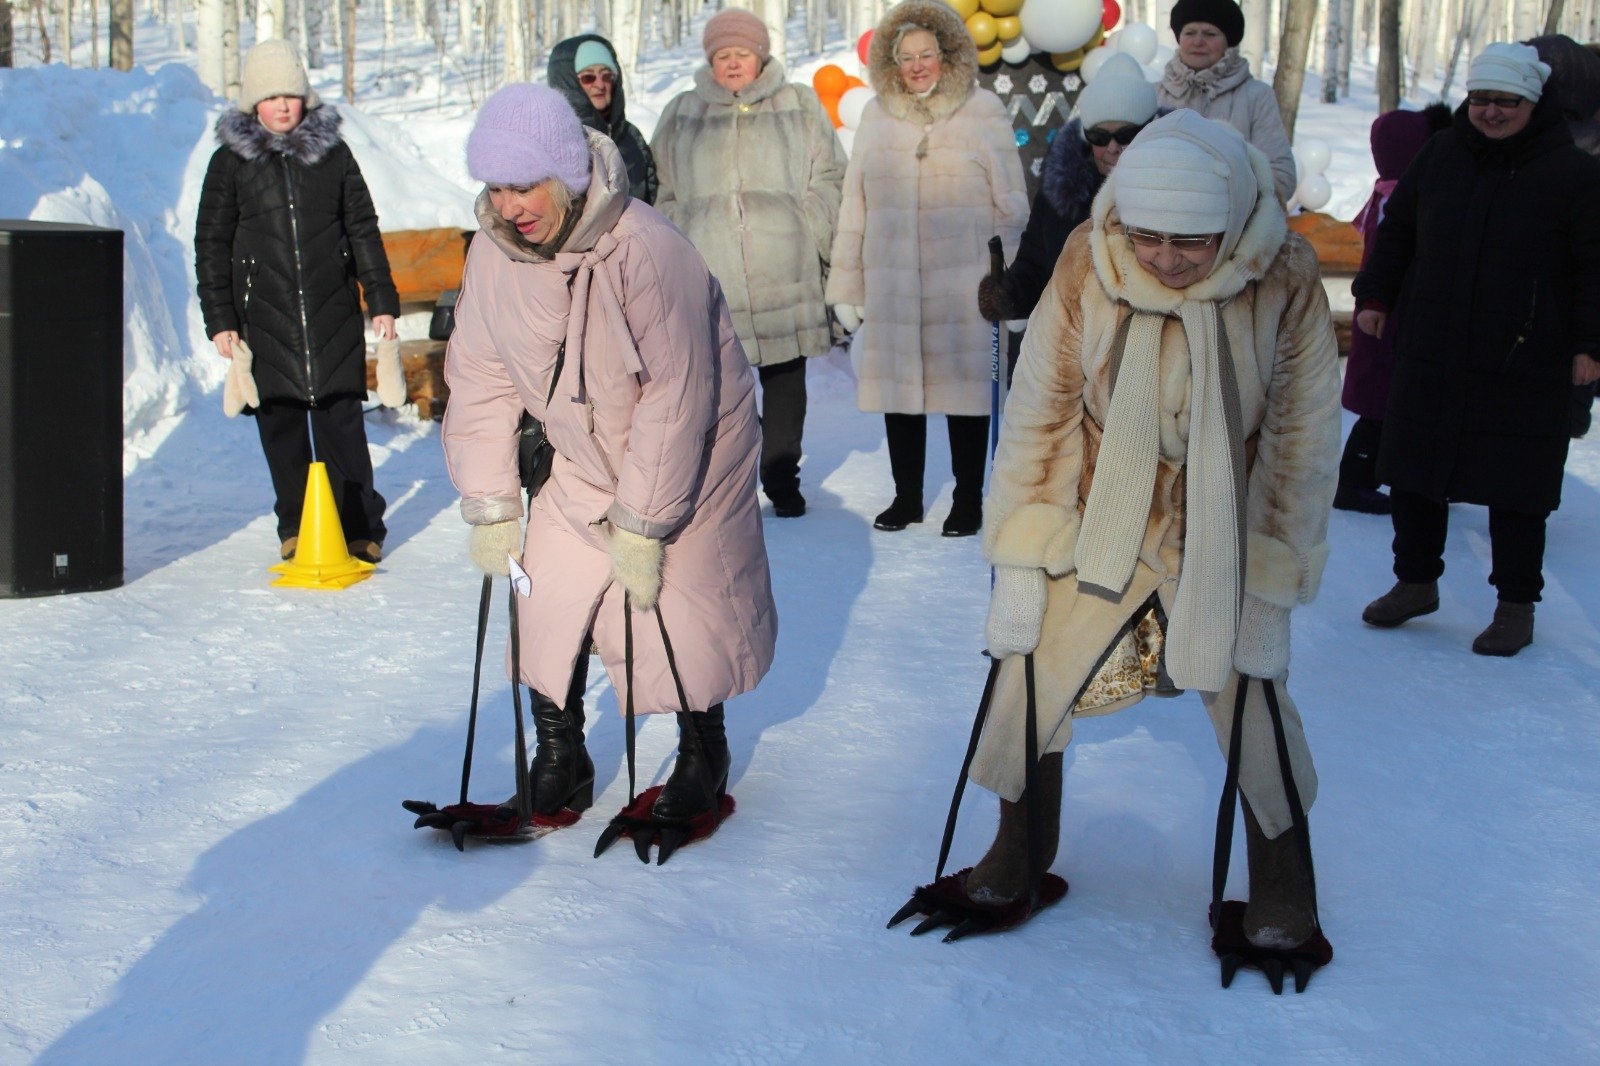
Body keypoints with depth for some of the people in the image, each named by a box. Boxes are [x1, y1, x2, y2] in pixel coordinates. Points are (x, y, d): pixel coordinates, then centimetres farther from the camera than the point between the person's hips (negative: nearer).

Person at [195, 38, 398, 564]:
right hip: (265, 318, 0)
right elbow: (211, 244, 6)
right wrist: (219, 319, 0)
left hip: (333, 316, 0)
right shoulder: (231, 161, 5)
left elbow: (363, 231, 11)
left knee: (341, 420, -3)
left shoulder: (333, 153, 8)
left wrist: (382, 301, 6)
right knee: (280, 423, 4)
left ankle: (359, 527, 4)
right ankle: (296, 526, 16)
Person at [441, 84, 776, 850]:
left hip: (689, 459, -5)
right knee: (547, 604, 0)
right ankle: (559, 766, 19)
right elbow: (481, 382, -2)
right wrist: (489, 504, -3)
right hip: (585, 464, 5)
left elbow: (676, 397, -27)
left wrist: (643, 522, -23)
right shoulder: (493, 255, -12)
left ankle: (702, 753, 24)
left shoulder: (645, 251, -31)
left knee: (677, 608, -3)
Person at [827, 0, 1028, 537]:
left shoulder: (983, 111, 0)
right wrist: (846, 284, 8)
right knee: (897, 388, 9)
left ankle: (968, 501, 17)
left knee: (964, 387, 3)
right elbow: (855, 204, 11)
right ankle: (906, 498, 23)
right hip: (892, 284, 3)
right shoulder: (877, 116, 9)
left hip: (962, 283, -3)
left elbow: (1011, 204, 1)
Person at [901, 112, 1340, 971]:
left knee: (1252, 700, 3)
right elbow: (1037, 413, -9)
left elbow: (1302, 443, -8)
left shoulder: (1285, 280, -18)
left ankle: (1280, 873, 31)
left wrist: (1279, 574, -7)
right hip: (1094, 527, 1)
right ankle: (1021, 846, 29)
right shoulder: (1087, 265, -18)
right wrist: (1020, 558, -10)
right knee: (1028, 677, 1)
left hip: (1222, 536, -1)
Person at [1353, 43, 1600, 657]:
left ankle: (1516, 607, 15)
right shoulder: (1440, 156, 8)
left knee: (1515, 490, 2)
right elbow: (1397, 233, 18)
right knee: (1412, 474, 11)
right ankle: (1416, 582, 29)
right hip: (1429, 358, 5)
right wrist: (1374, 295, 8)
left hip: (1525, 371, -4)